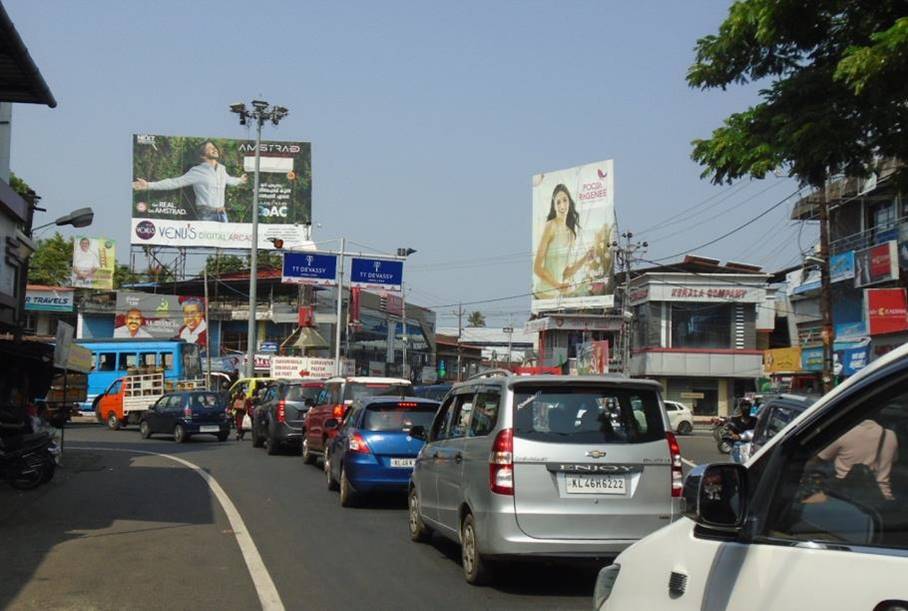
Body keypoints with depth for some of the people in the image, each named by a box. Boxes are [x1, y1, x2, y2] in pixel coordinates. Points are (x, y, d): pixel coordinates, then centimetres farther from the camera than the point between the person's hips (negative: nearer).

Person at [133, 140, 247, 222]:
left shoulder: (222, 169, 14)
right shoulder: (197, 171, -4)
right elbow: (175, 182, -7)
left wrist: (239, 180, 59)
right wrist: (149, 185, -15)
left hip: (222, 215, 5)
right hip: (207, 215, -5)